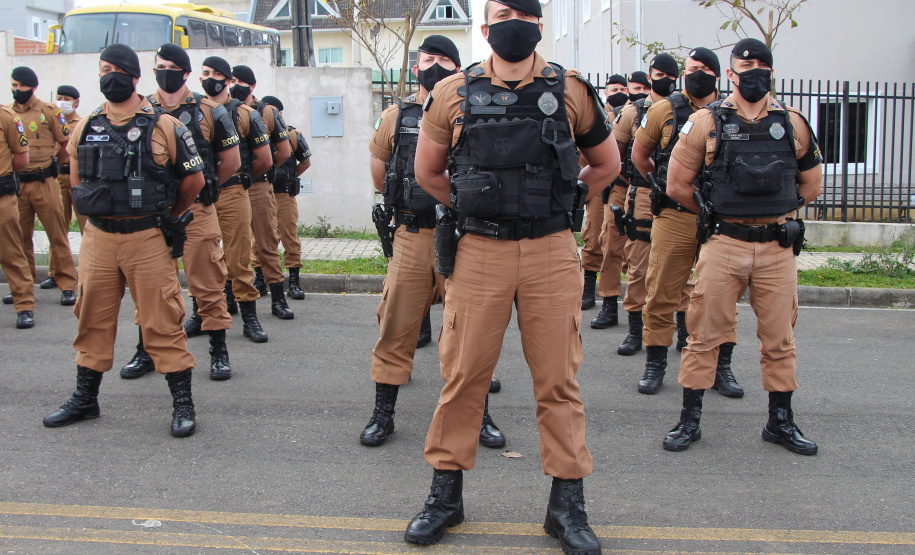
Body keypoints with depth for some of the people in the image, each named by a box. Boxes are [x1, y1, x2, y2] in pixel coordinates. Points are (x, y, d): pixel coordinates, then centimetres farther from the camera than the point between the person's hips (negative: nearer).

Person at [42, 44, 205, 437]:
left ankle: (183, 404, 6)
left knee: (161, 320, -2)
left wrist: (167, 217, 14)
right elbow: (77, 181, 21)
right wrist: (104, 213, 15)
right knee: (93, 319, 12)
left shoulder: (163, 127, -5)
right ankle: (85, 399, 26)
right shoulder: (85, 128, 8)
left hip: (148, 238, -4)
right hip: (97, 238, 5)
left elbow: (193, 179, 4)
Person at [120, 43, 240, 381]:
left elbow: (231, 160, 9)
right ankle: (146, 351, 20)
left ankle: (219, 352, 9)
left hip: (197, 210, -2)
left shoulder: (208, 111, 2)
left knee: (207, 282, 0)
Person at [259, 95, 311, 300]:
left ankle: (294, 281, 4)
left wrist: (288, 177, 10)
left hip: (284, 194, -1)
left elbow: (306, 162, 14)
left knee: (290, 237, -1)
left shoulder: (292, 135, 2)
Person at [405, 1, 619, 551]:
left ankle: (567, 504, 16)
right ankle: (446, 495, 20)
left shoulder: (572, 92, 4)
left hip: (552, 253, 0)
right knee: (464, 373, 4)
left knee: (558, 378, 4)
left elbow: (607, 164, 17)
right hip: (479, 253, 0)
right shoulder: (453, 94, 5)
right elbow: (428, 171, 17)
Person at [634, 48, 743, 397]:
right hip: (674, 217, -1)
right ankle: (655, 364, 14)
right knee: (662, 291, 1)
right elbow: (639, 153, 14)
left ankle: (722, 367, 17)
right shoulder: (665, 111, 3)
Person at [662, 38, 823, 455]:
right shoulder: (706, 122, 0)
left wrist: (776, 213, 15)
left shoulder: (792, 124, 7)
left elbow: (811, 183, 19)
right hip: (723, 245, -2)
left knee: (779, 337, 8)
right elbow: (677, 185, 4)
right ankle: (689, 419, 12)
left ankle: (781, 422, 22)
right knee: (705, 334, 1)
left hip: (777, 246, 2)